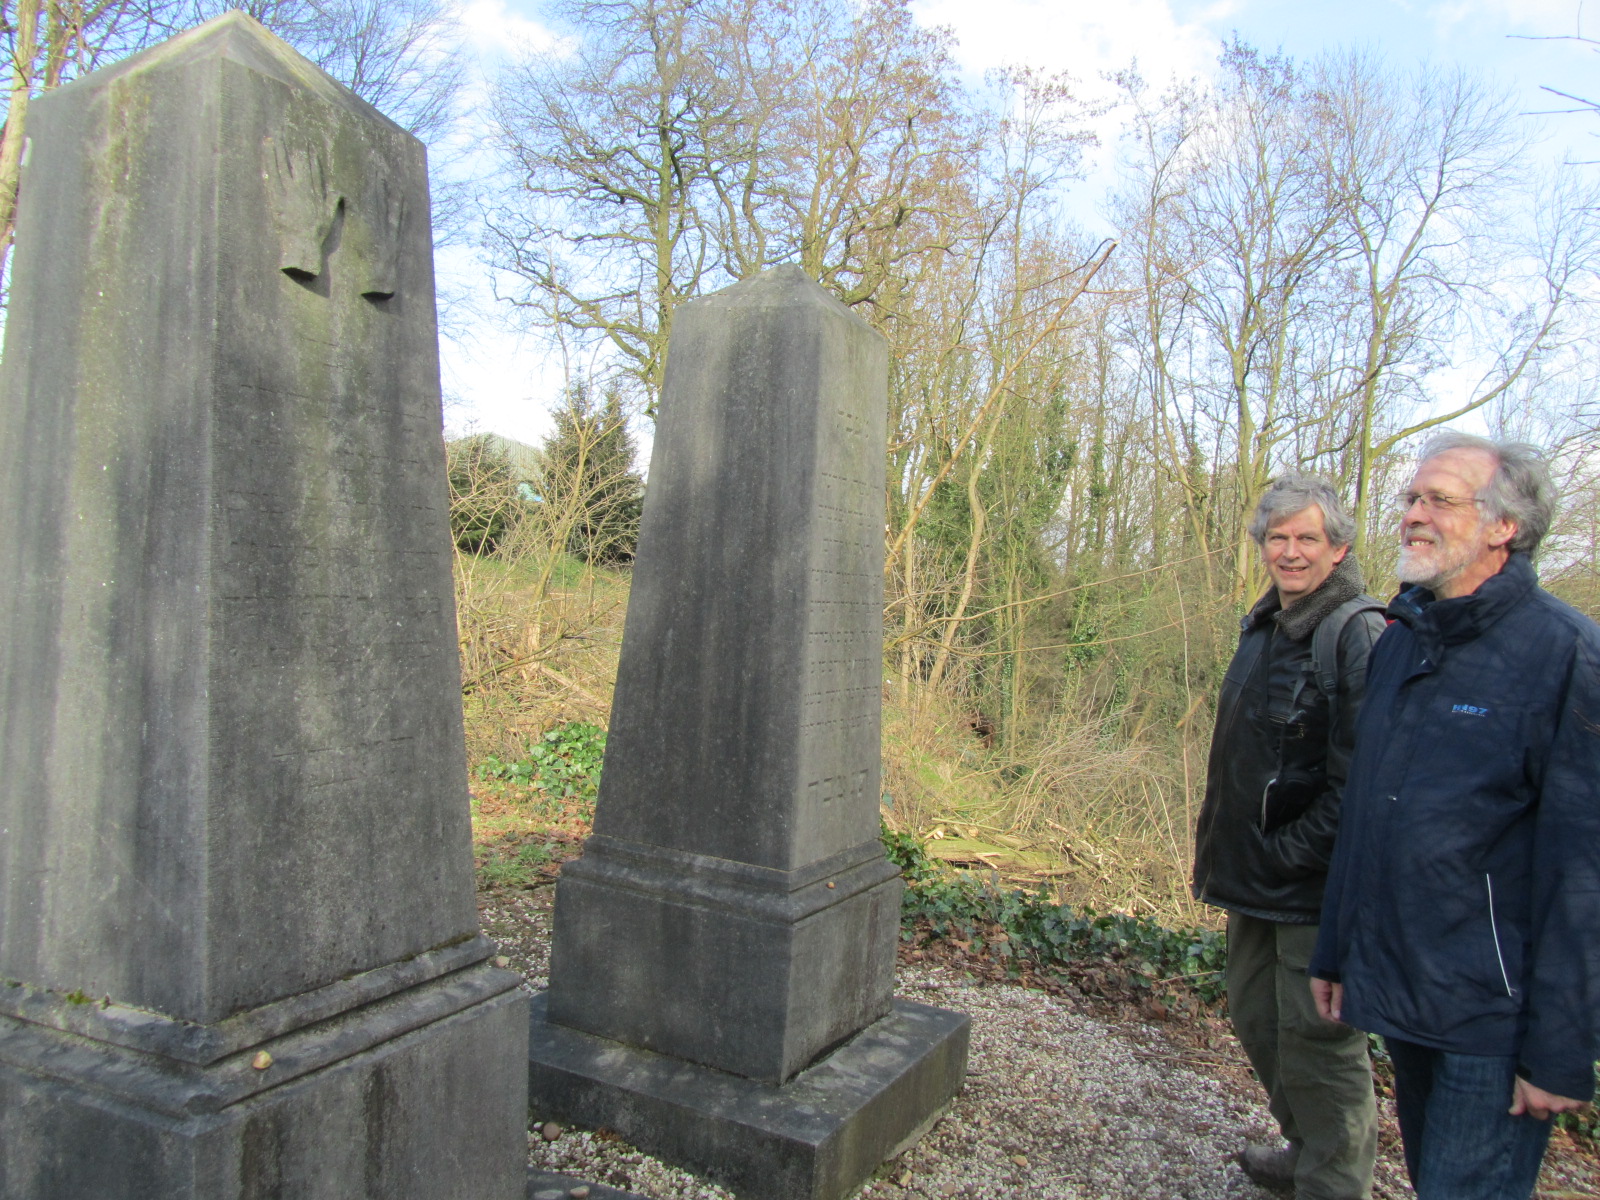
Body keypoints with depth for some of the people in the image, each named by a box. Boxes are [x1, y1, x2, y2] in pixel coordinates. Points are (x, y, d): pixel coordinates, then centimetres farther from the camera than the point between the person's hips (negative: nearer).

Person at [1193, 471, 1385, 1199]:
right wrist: (1223, 851, 16)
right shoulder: (1263, 627, 11)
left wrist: (1292, 855, -19)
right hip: (1256, 878, 9)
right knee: (1257, 1021, 21)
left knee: (1317, 1039, 3)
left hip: (1318, 885, -9)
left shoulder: (1356, 635, -16)